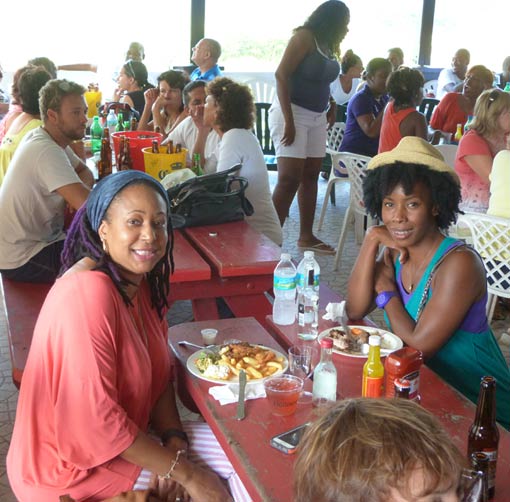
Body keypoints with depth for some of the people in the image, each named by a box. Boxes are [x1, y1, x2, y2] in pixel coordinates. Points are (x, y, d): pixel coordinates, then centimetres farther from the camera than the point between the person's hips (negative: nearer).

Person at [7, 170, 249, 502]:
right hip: (76, 467, -7)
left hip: (123, 437, 8)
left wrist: (176, 444, -14)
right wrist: (186, 472, -21)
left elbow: (159, 375, 3)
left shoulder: (141, 282, 0)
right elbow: (94, 419, -29)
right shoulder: (88, 292, -28)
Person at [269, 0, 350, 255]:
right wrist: (288, 121, -22)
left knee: (311, 176, 8)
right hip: (292, 111, -8)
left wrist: (331, 107, 0)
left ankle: (306, 236, 17)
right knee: (289, 179, -11)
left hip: (317, 116, 8)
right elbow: (281, 74, -16)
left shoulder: (329, 45, 13)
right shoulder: (305, 36, -9)